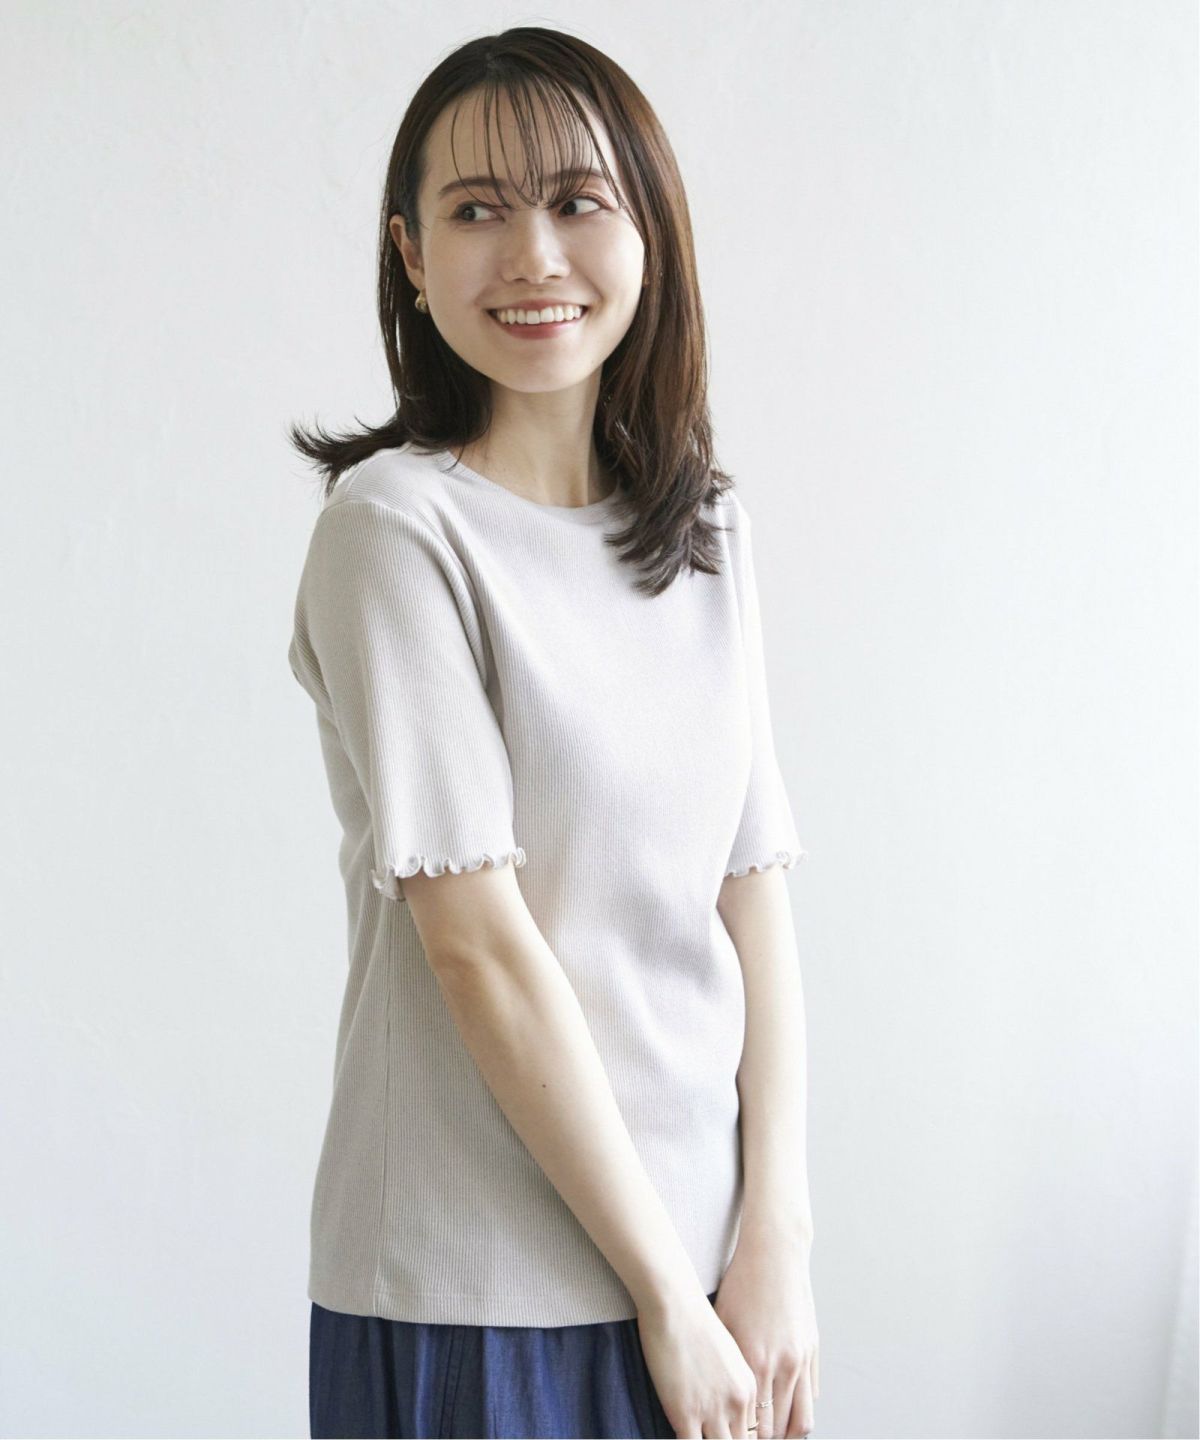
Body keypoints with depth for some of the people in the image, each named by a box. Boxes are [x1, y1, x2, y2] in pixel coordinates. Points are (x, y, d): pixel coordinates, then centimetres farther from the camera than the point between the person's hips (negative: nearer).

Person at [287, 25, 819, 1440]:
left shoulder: (705, 532, 6)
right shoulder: (398, 526, -12)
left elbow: (754, 893, 2)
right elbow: (478, 940, -16)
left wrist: (776, 1241, -5)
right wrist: (667, 1291, -14)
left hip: (707, 1256, 5)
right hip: (478, 1295, -5)